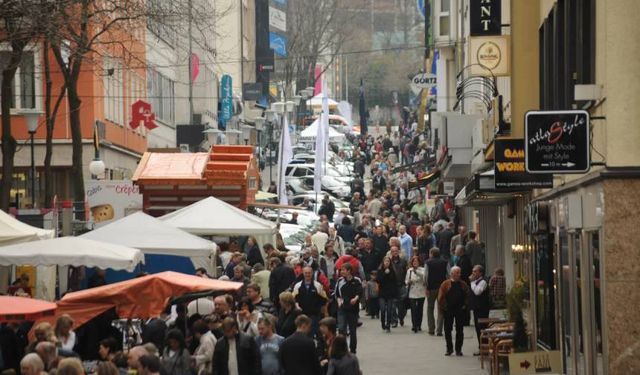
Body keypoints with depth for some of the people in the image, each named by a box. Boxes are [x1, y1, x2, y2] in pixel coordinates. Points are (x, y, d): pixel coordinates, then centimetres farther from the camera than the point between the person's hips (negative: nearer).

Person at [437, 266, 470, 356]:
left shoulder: (463, 285, 6)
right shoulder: (445, 284, -2)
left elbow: (467, 296, 10)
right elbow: (440, 297, -2)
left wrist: (465, 306, -1)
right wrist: (443, 307, -6)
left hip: (460, 311, 1)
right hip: (448, 311, -1)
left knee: (460, 330, 3)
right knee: (447, 330, 3)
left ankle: (458, 349, 11)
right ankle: (449, 349, 13)